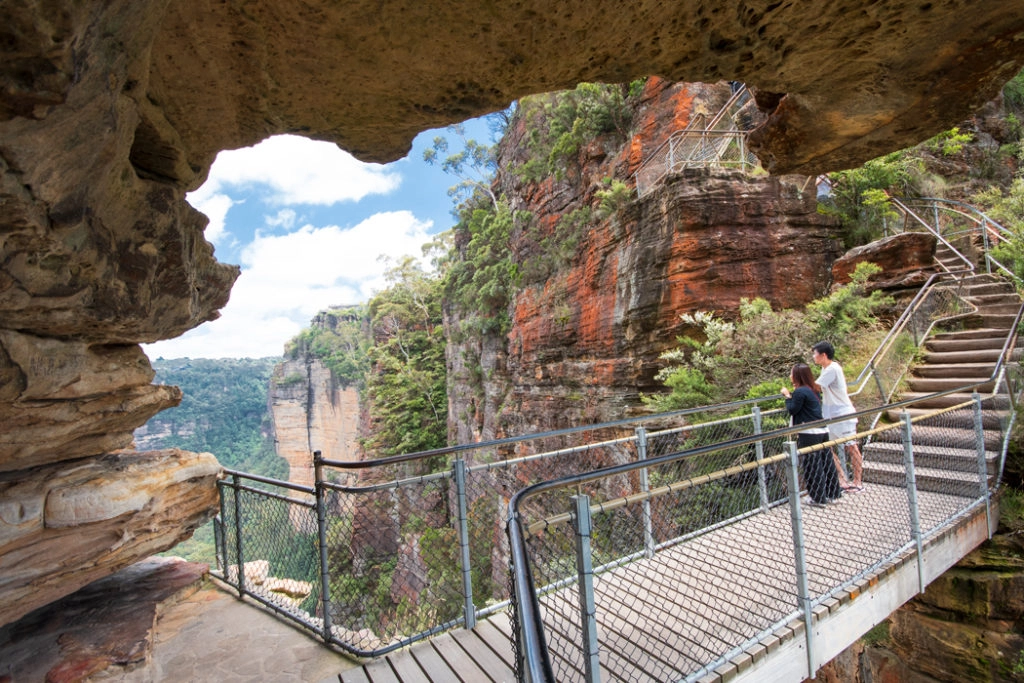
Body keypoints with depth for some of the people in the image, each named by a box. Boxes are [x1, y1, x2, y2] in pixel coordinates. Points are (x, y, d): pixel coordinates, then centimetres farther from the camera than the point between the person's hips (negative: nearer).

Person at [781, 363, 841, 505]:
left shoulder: (800, 392, -15)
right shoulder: (812, 390, 12)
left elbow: (792, 410, -10)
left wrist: (788, 396, 1)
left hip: (809, 434, -9)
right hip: (823, 431, 9)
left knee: (812, 467, 2)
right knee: (826, 463, 17)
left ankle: (819, 498, 9)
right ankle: (833, 493, 28)